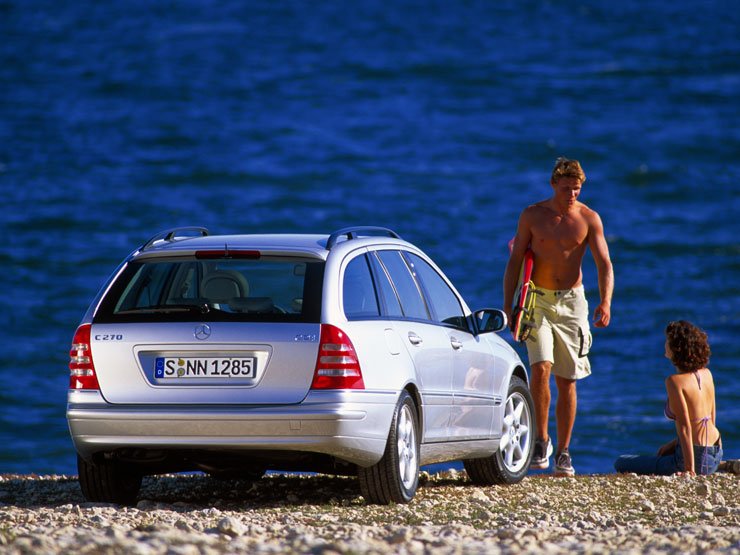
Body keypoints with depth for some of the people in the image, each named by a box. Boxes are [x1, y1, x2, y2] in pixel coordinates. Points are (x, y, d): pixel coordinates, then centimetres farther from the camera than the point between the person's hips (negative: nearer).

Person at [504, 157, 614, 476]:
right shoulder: (532, 216, -1)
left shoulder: (589, 219, -1)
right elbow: (515, 262, 3)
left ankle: (563, 453, 10)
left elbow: (604, 264, -6)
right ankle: (541, 441, -3)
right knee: (541, 368, -19)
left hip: (572, 301, 1)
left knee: (566, 379, 3)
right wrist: (507, 306, -5)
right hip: (537, 300, -1)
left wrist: (605, 302, -22)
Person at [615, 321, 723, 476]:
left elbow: (685, 428, -22)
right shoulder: (706, 374, 4)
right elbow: (710, 420, 11)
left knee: (621, 464, 4)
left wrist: (690, 470, -20)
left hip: (697, 458, -9)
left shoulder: (675, 381, -19)